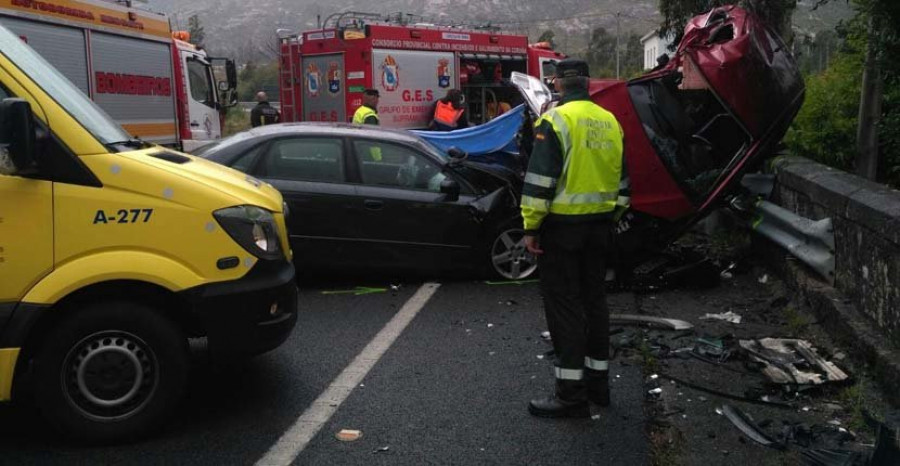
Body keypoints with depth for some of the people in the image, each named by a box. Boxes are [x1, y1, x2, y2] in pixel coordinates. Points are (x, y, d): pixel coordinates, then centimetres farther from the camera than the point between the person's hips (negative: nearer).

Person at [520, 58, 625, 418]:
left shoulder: (555, 120, -13)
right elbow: (618, 175, 16)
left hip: (563, 225, -7)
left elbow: (540, 179, -17)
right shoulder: (609, 121, 10)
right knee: (593, 299, 15)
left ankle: (571, 393, 0)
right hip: (600, 223, 7)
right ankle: (598, 381, 24)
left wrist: (531, 226, -12)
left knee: (564, 304, -2)